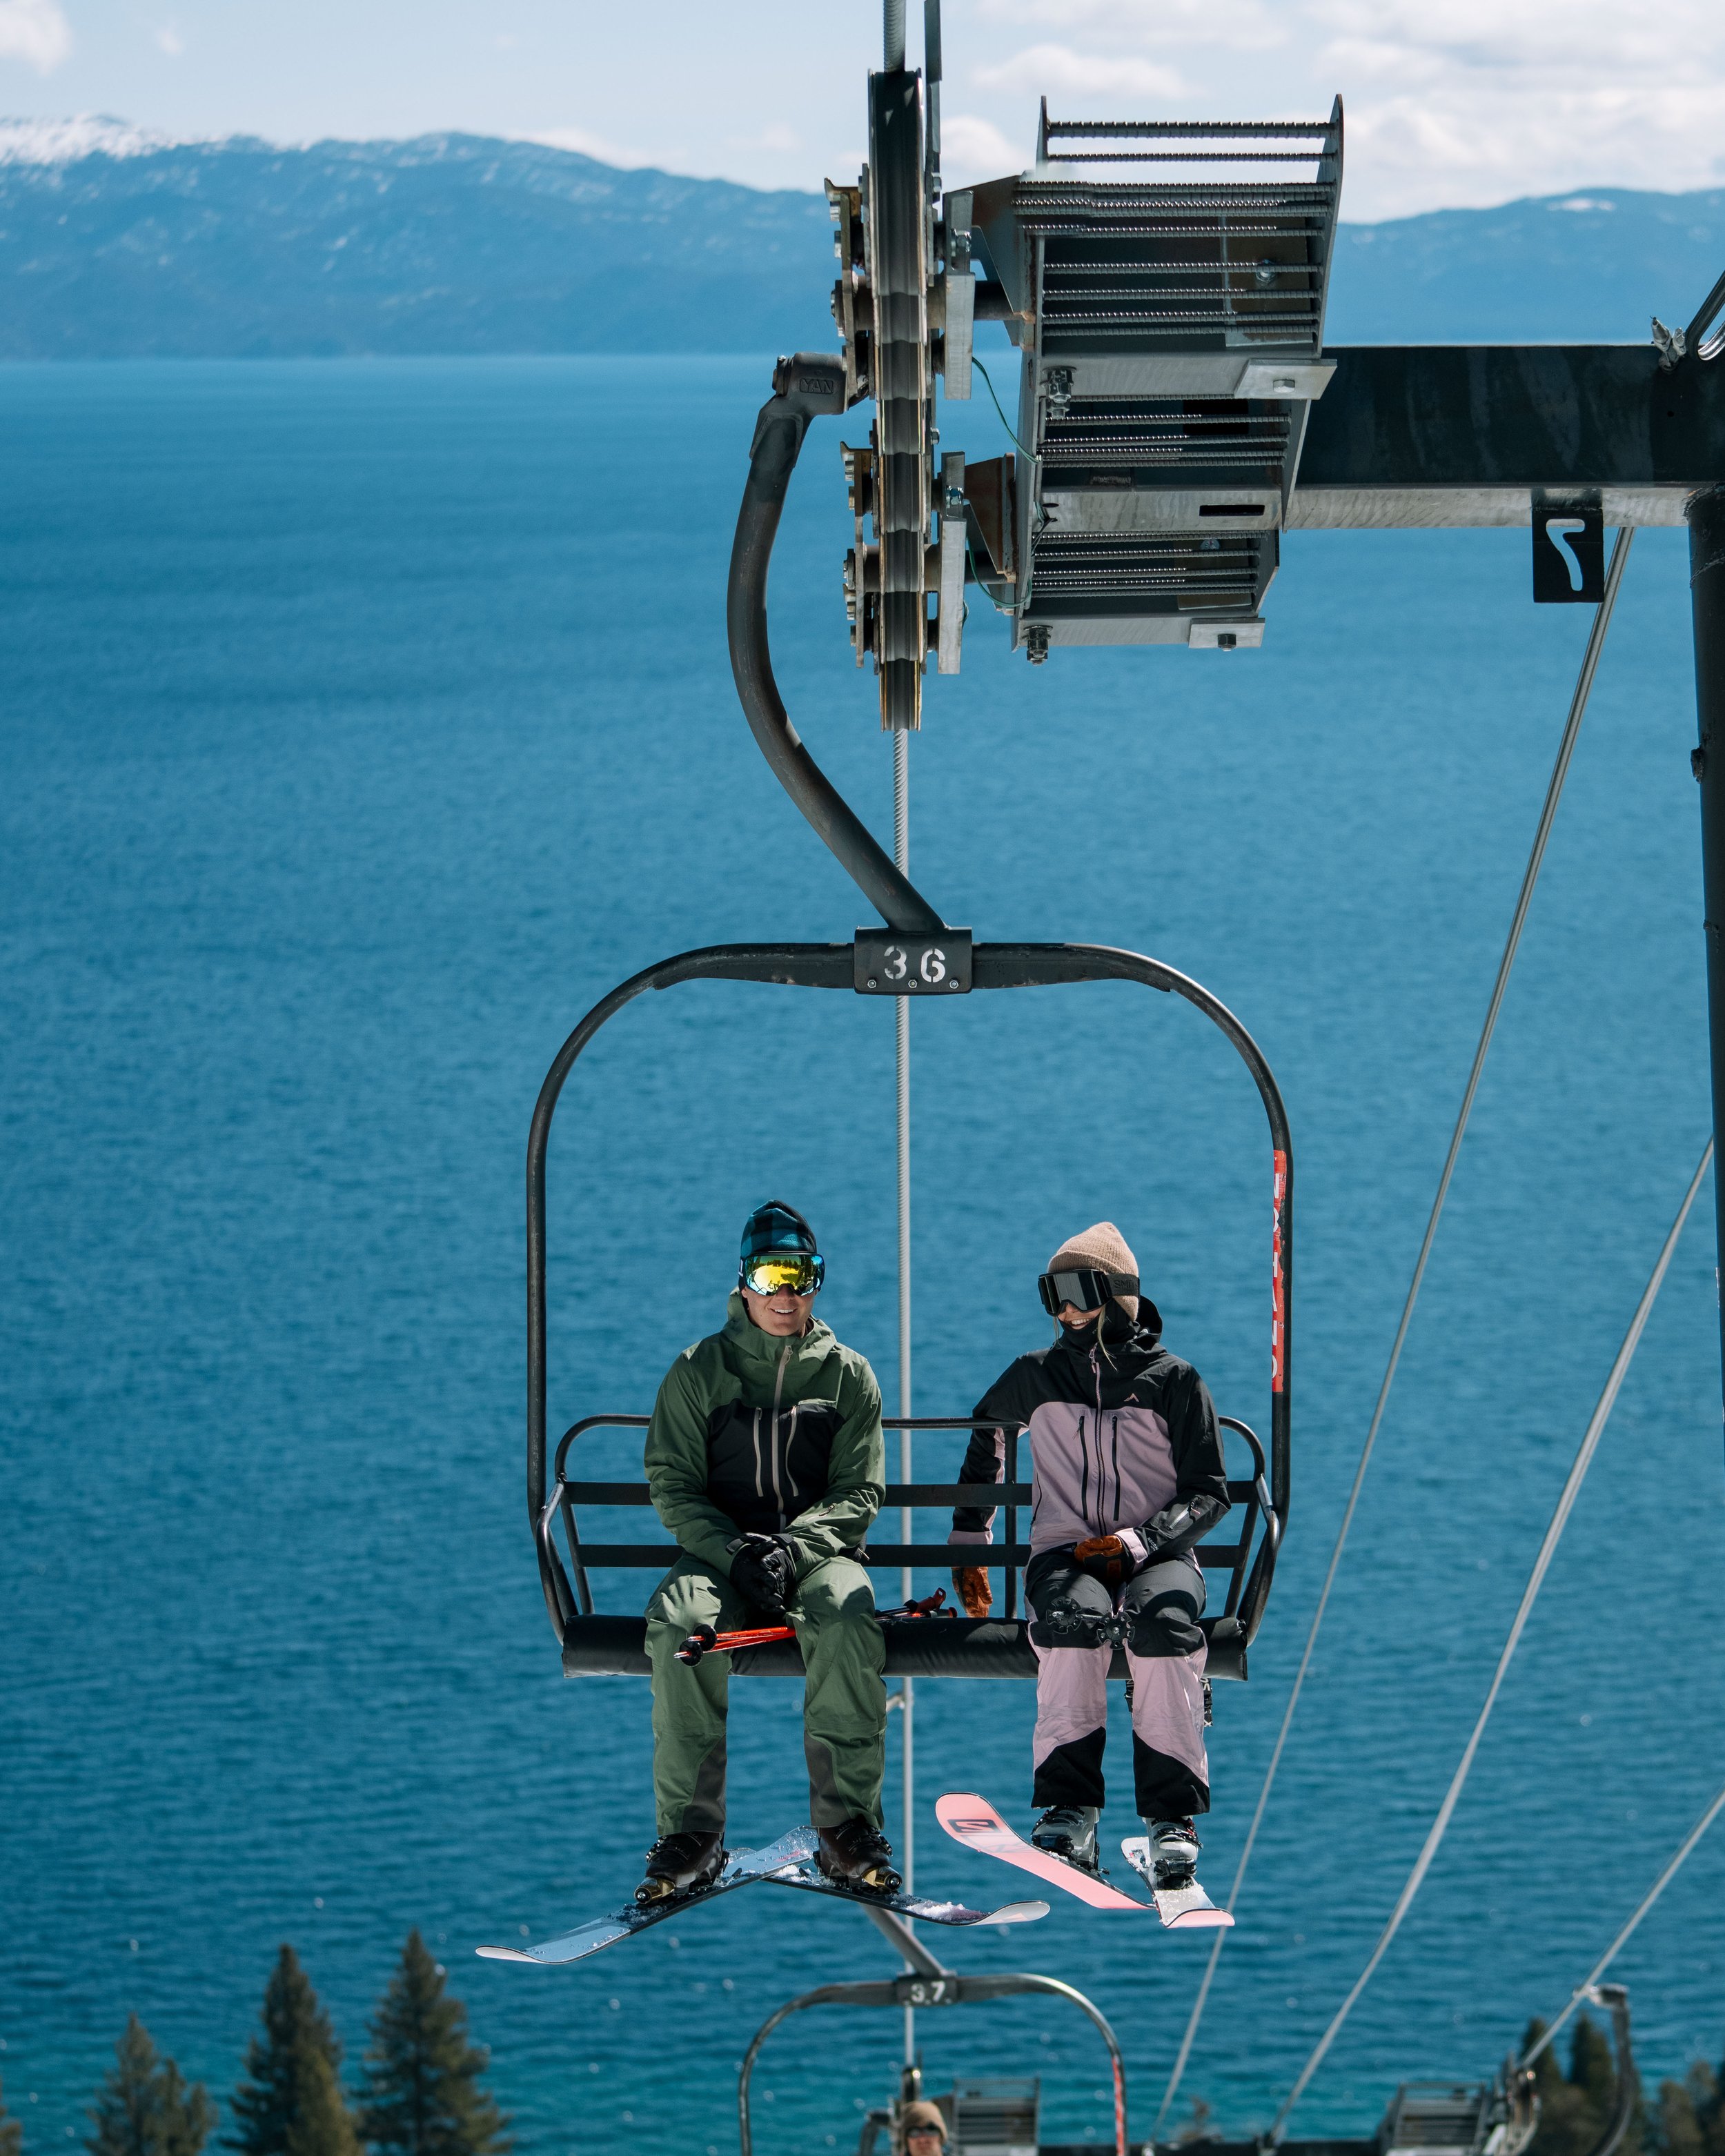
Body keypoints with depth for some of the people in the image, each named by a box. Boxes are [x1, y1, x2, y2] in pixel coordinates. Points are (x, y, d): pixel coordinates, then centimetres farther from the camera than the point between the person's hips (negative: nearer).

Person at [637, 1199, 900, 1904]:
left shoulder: (848, 1375, 9)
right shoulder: (700, 1370, 8)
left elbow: (859, 1490, 3)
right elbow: (672, 1484, 3)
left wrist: (793, 1547, -16)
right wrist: (733, 1552, -15)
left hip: (818, 1550, 0)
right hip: (719, 1549, 0)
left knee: (847, 1620, -35)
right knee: (678, 1622, -34)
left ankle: (847, 1826, -28)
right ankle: (691, 1832, -28)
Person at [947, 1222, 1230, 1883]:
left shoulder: (1172, 1380, 7)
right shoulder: (1035, 1377, 15)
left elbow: (1208, 1493, 5)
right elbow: (987, 1432, 35)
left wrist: (1139, 1542, -12)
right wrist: (968, 1543, 31)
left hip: (1156, 1553, -1)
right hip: (1064, 1553, 1)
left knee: (1162, 1620, -37)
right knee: (1074, 1617, -36)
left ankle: (1172, 1816, -35)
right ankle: (1069, 1810, -38)